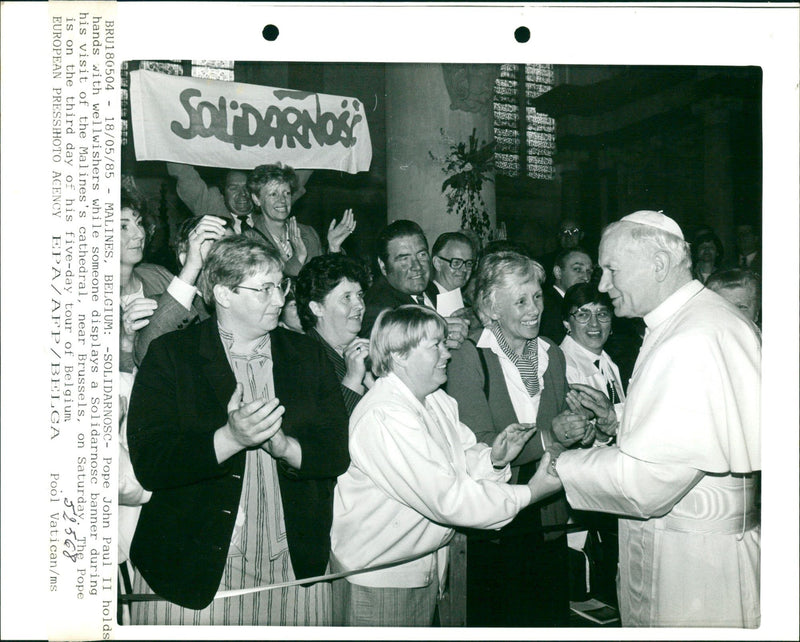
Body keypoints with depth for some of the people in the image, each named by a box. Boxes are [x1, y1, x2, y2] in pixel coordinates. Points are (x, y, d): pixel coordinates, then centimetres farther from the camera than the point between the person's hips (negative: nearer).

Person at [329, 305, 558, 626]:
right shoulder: (383, 417, -28)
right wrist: (528, 493, -25)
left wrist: (493, 459, -18)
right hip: (376, 571, -8)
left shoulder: (438, 400, 3)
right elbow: (447, 499, -30)